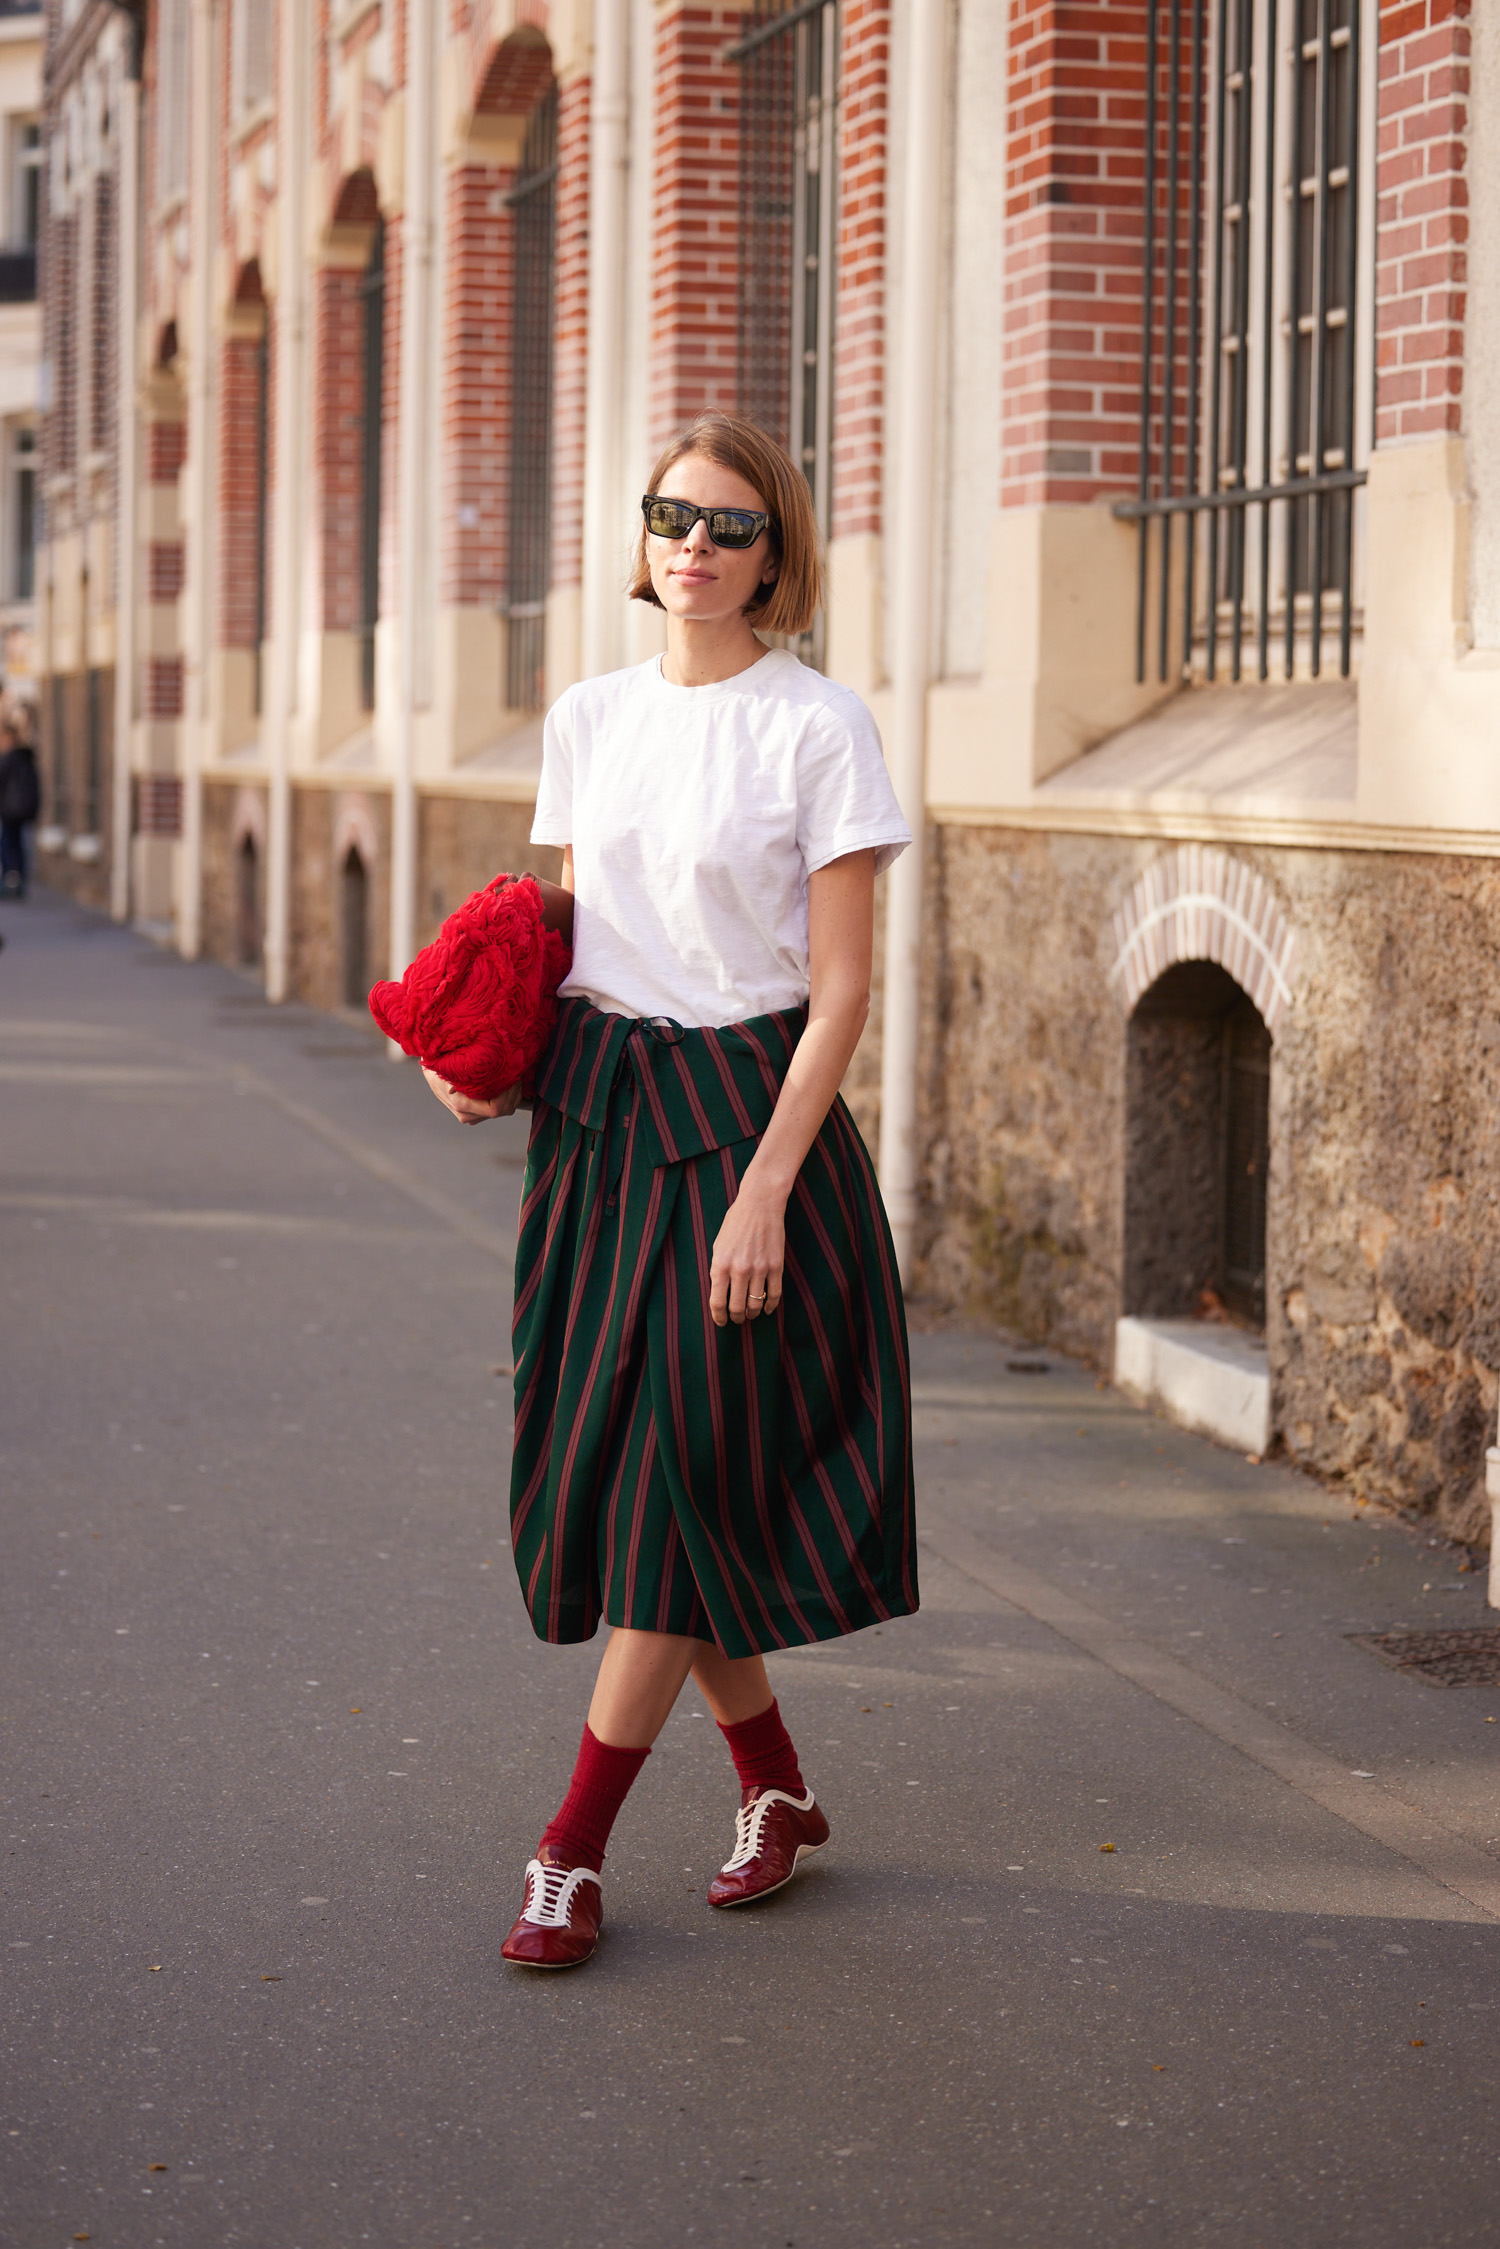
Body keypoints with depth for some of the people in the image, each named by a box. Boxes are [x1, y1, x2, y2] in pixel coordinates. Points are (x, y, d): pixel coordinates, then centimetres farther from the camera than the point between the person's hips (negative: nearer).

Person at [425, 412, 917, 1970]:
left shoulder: (817, 730, -8)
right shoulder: (588, 719, 9)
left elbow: (840, 987, -10)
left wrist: (765, 1187, -17)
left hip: (742, 1114, -6)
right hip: (596, 1119, 6)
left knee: (681, 1484, -3)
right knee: (614, 1472, 8)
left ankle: (574, 1852, 4)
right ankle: (776, 1791, 26)